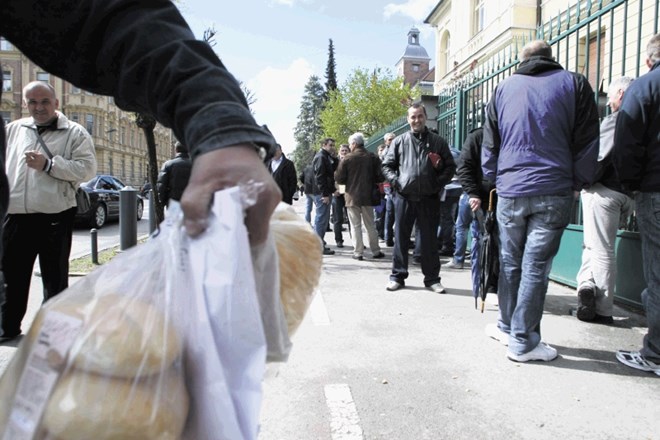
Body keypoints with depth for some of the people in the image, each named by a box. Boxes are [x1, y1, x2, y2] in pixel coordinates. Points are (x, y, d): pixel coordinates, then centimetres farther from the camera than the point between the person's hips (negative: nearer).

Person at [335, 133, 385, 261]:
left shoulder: (347, 159, -9)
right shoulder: (373, 158, -1)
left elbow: (339, 179, -9)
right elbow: (380, 178, -3)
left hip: (352, 196, -3)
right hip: (368, 196, 3)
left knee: (356, 225, 4)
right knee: (370, 225, 13)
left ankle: (358, 252, 3)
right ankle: (375, 251, 17)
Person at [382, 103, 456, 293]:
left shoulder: (438, 142, 7)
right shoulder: (399, 141, 8)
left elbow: (450, 167, 9)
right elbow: (387, 165, 10)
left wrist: (438, 183, -5)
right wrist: (396, 181, -5)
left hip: (429, 198, 0)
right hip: (404, 197, 0)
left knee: (430, 239, 6)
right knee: (401, 238, 6)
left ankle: (432, 278, 16)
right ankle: (397, 276, 16)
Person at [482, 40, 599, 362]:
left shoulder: (503, 88, 12)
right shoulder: (574, 84, 5)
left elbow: (489, 144, 12)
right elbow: (587, 141, 3)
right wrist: (578, 184, 10)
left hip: (510, 190, 2)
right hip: (554, 192, -2)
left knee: (510, 263, 13)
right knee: (536, 266, 0)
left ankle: (508, 327, 24)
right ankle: (522, 341, 4)